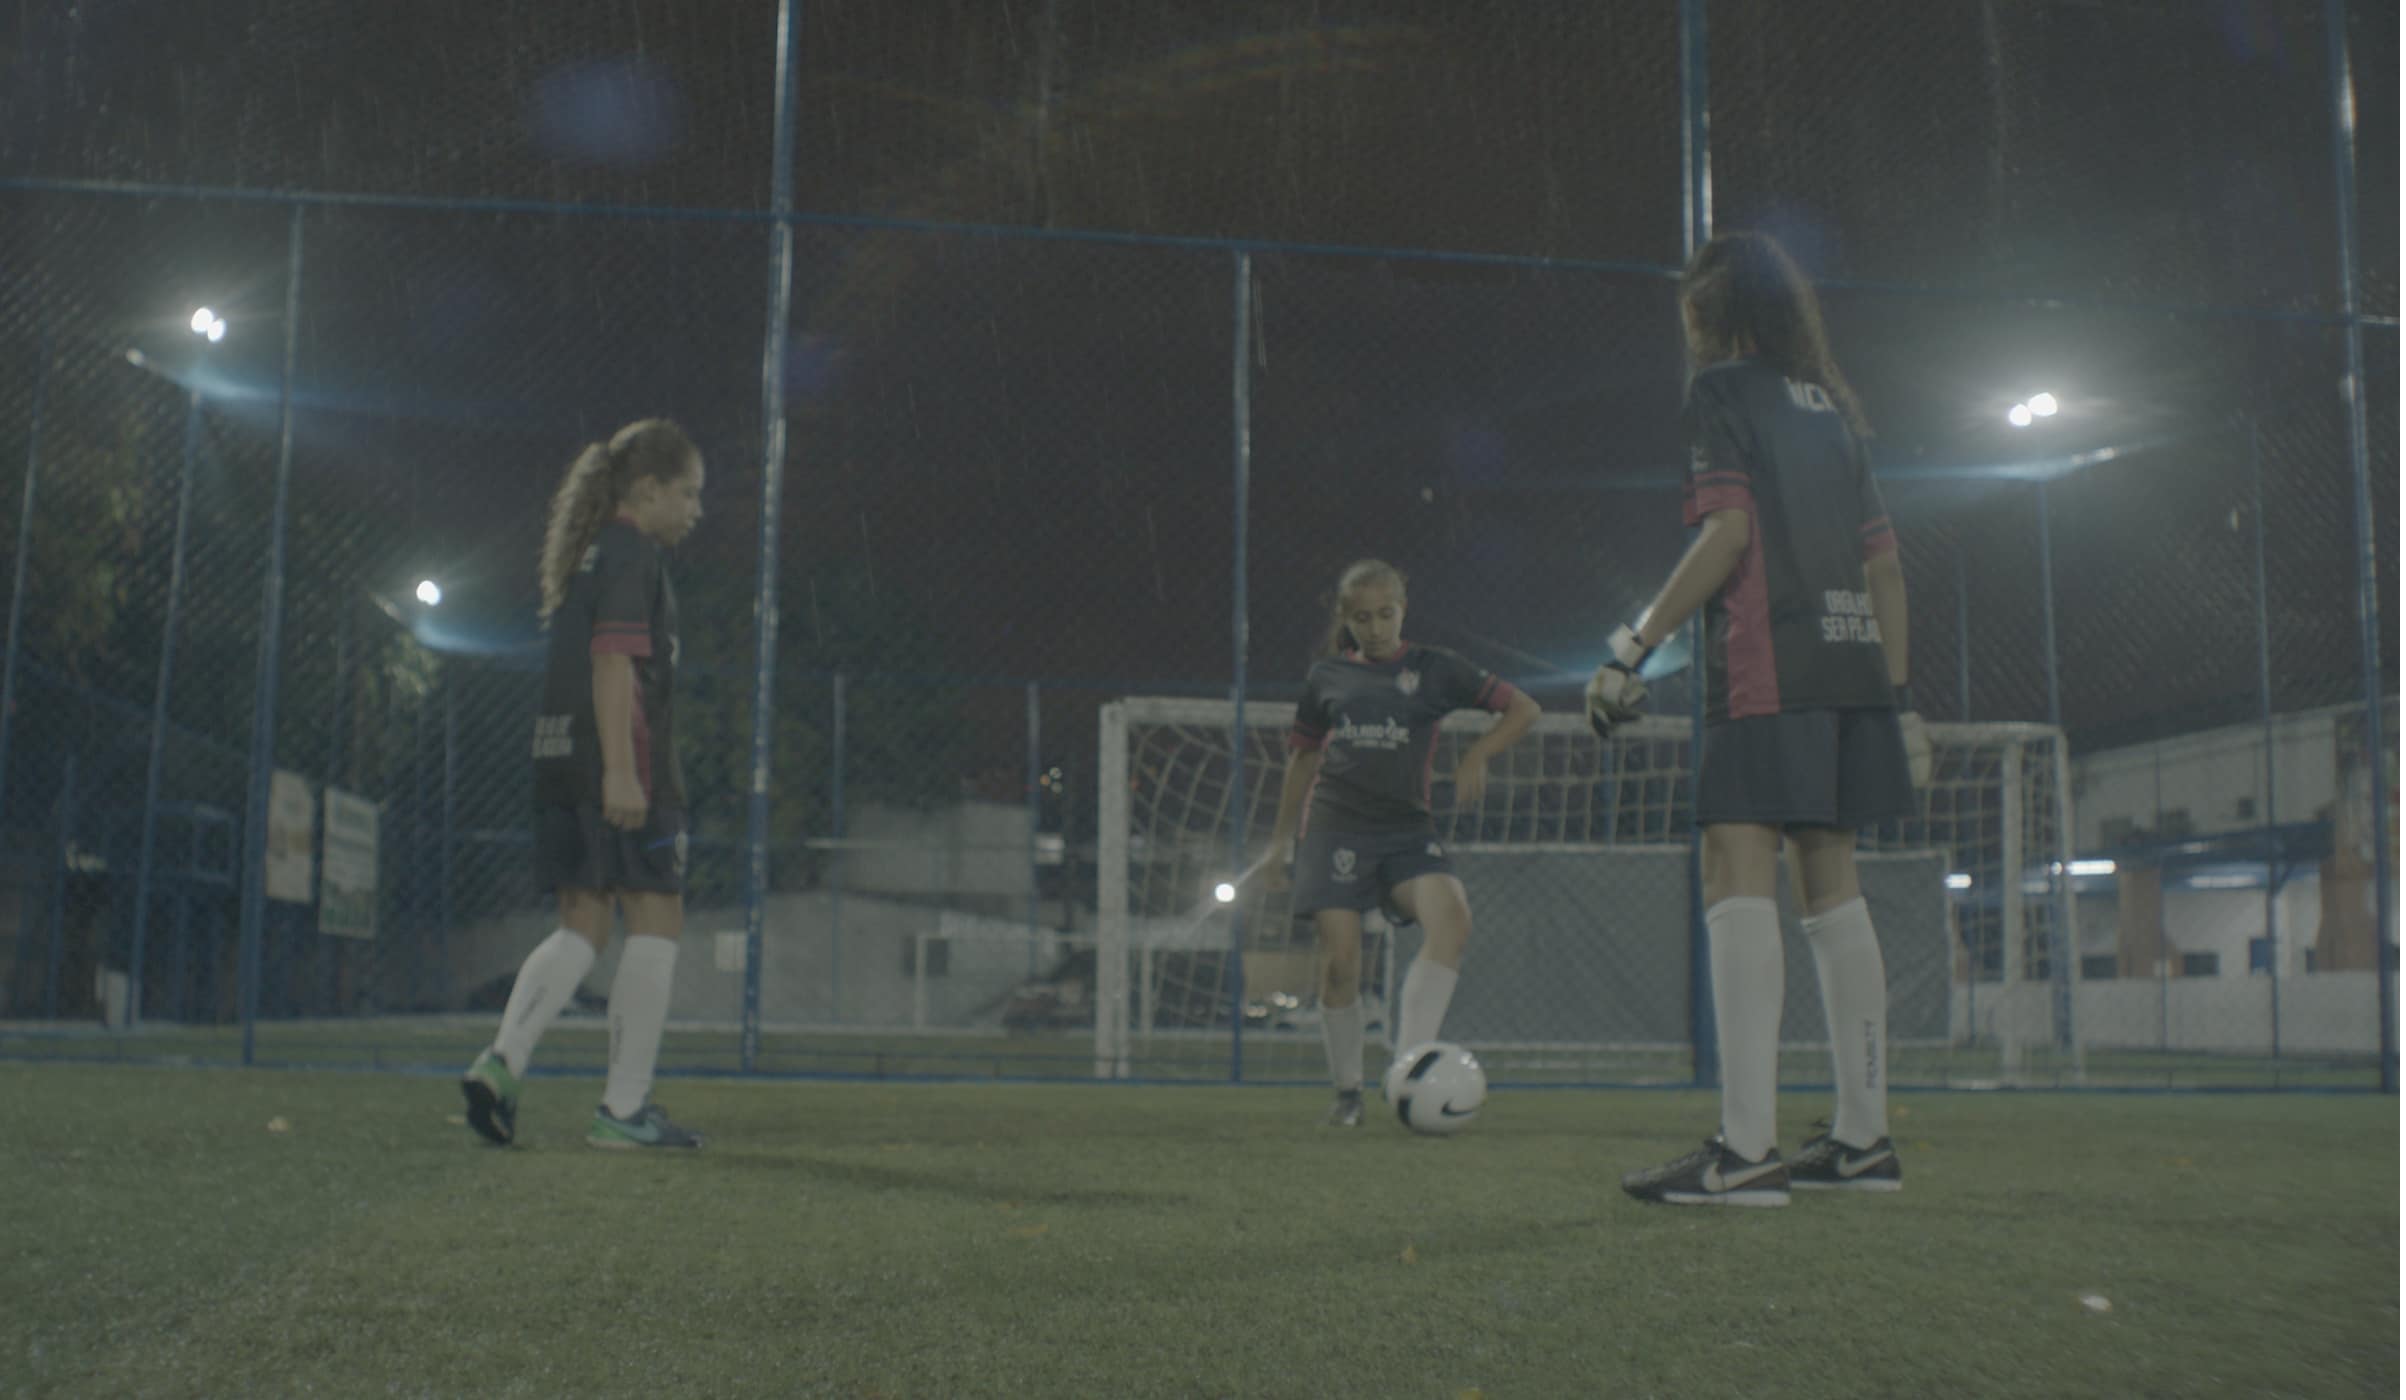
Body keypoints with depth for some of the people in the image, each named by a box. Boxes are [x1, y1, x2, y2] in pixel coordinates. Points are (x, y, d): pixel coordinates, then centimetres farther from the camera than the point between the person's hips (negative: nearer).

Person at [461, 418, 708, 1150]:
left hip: (562, 759, 9)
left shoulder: (588, 554, 21)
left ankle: (502, 1058, -8)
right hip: (621, 761, -9)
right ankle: (624, 1109, -1)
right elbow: (614, 659, -17)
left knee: (582, 925, 9)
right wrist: (621, 770, -22)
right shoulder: (633, 553, -6)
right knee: (655, 919, -2)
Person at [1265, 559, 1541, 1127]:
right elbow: (1303, 754, 22)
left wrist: (1476, 755, -8)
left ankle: (1407, 1062, -23)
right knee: (1340, 959, -8)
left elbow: (1523, 708, 7)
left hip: (1405, 825, 0)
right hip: (1335, 825, 0)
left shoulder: (1433, 669, 6)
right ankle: (1348, 1091, 10)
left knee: (1452, 917, -26)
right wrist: (1281, 836, 23)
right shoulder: (1327, 674, 10)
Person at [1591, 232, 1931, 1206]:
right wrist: (1898, 694, 19)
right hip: (1853, 662, 8)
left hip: (1766, 664, -8)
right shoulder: (1832, 407, 21)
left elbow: (1729, 530, -13)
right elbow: (1883, 560, 17)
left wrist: (1636, 645, -12)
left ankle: (1746, 1149, -21)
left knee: (1738, 873, -13)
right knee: (1831, 882, 10)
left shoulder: (1722, 390, 0)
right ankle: (1863, 1137, 13)